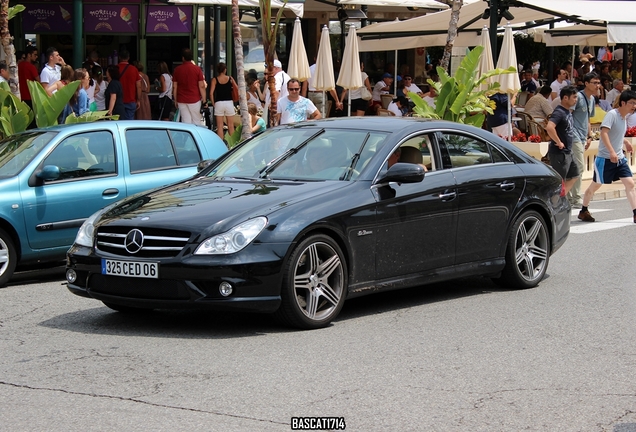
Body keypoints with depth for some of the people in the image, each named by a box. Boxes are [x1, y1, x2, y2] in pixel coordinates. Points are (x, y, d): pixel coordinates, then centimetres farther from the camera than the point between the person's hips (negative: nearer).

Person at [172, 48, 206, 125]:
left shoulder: (177, 70, 2)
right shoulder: (197, 69, -5)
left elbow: (174, 87, 4)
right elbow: (201, 86, -7)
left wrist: (175, 100, 13)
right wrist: (204, 99, 1)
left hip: (182, 101, 2)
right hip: (194, 100, -2)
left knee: (185, 122, 3)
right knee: (196, 121, 5)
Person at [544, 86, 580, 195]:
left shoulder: (568, 112, 12)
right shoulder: (559, 112, -19)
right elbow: (549, 127, -35)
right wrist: (559, 142, -25)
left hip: (567, 152, 10)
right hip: (559, 153, -10)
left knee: (573, 176, 16)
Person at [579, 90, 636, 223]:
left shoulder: (624, 117, 10)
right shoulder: (612, 114, -16)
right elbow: (604, 132, -28)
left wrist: (625, 142, 16)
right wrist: (612, 151, -35)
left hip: (620, 158, 7)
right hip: (605, 158, -7)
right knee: (595, 185, 7)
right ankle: (583, 211, 24)